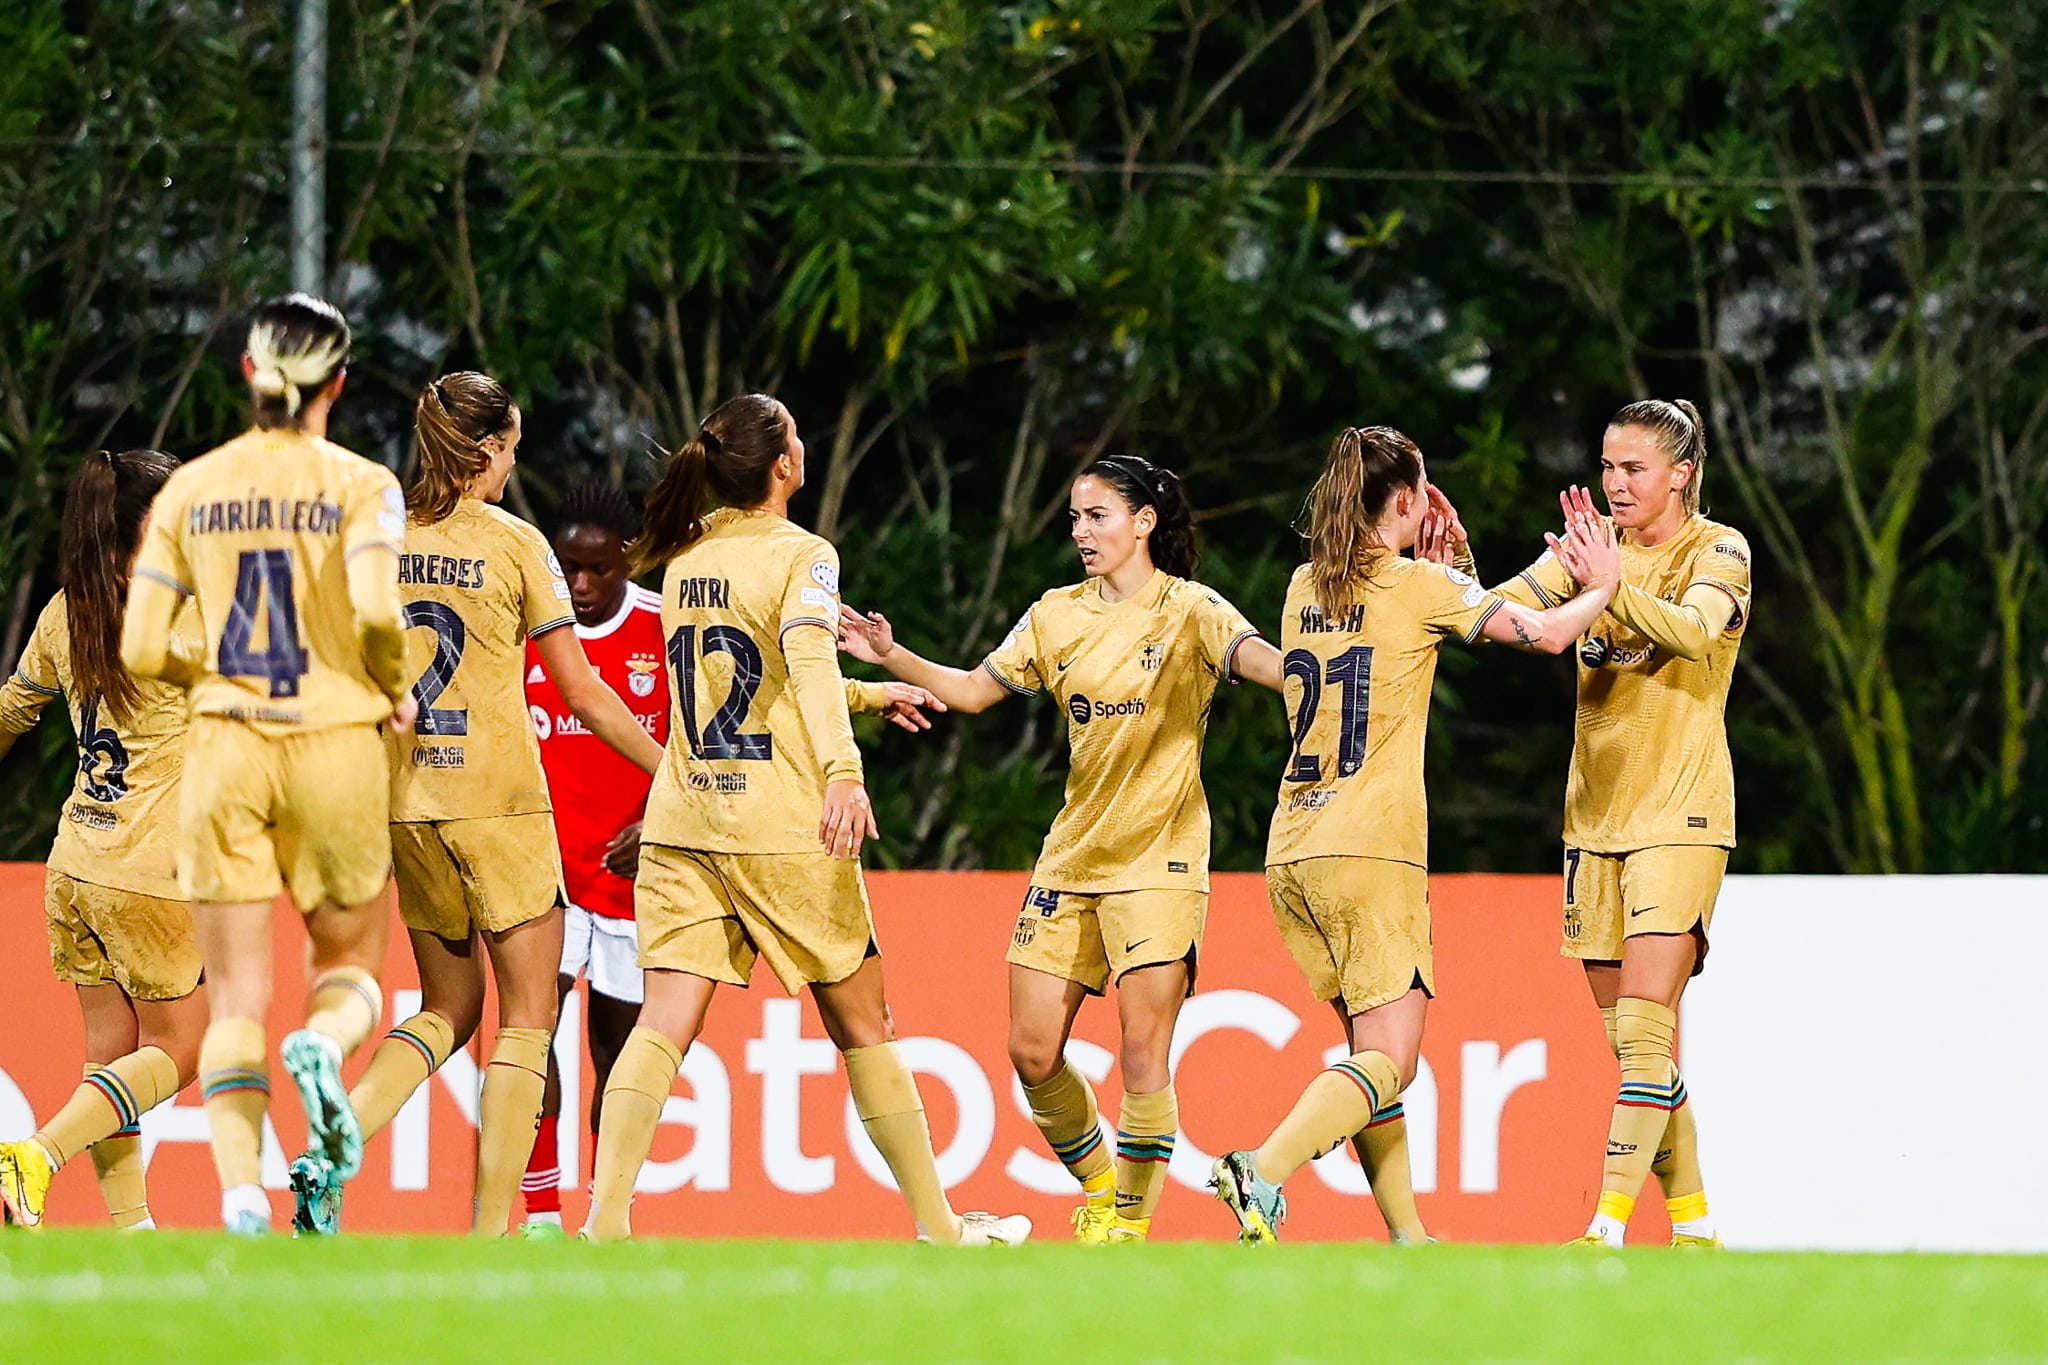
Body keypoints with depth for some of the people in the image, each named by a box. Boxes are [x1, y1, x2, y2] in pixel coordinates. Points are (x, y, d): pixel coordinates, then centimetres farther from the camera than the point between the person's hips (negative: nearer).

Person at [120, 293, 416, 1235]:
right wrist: (396, 692, 0)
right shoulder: (359, 486, -4)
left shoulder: (191, 489, 4)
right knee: (349, 960, 17)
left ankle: (240, 1193, -13)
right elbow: (377, 608, -20)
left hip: (224, 748, 2)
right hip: (335, 744, -2)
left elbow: (140, 651, 2)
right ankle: (324, 1043, -19)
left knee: (236, 997, 4)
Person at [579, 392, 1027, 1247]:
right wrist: (842, 771, -39)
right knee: (861, 1023, 8)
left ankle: (606, 1216, -22)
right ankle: (936, 1223, 17)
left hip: (680, 819, 5)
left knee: (664, 1022, -5)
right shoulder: (801, 556, -6)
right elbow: (809, 658, -26)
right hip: (781, 825, -5)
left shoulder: (687, 557, 14)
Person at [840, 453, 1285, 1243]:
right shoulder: (1058, 616, 10)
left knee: (1143, 1048, -12)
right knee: (1032, 1051, 2)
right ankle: (1099, 1186, 24)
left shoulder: (1187, 611, -7)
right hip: (1072, 855, 6)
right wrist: (891, 659, 3)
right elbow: (973, 690, 16)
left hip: (1158, 858, -6)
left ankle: (1132, 1221, -1)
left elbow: (1254, 658, -25)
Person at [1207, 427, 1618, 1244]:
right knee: (1388, 1058, -9)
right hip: (1370, 848, -7)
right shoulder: (1418, 585, -5)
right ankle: (1264, 1175, -30)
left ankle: (1406, 1237, 14)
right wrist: (1603, 586, 12)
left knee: (1372, 1046, 15)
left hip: (1293, 850, 7)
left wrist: (1438, 558, 31)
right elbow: (1546, 634, -7)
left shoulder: (1305, 587, 14)